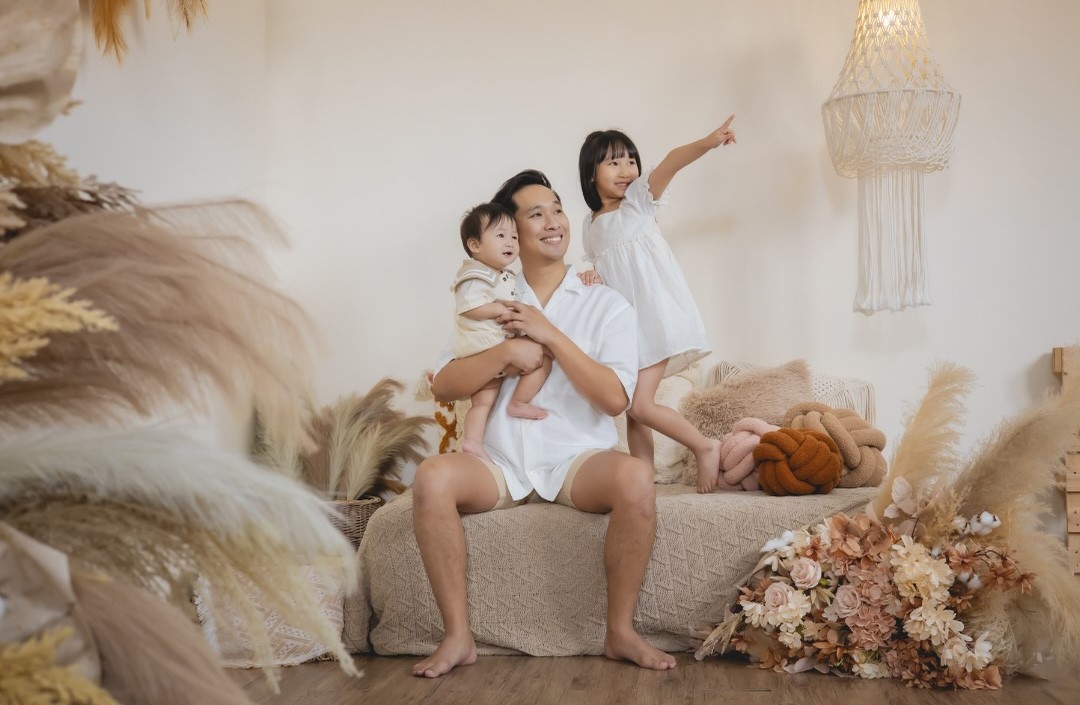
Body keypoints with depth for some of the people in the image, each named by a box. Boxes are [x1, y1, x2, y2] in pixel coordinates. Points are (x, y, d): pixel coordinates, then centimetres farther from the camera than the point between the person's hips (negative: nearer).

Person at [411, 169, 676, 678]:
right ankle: (458, 636, -16)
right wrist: (508, 353, -14)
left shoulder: (607, 305, 5)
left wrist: (551, 336, -11)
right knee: (431, 477, -28)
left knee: (636, 478, -33)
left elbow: (615, 398, -8)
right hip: (502, 460, 2)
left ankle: (620, 632, -15)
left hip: (579, 458, -1)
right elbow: (443, 386, 1)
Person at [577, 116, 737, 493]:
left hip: (654, 317, -6)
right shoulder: (592, 224, 11)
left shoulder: (639, 197, -4)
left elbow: (671, 162, -22)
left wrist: (707, 142, -40)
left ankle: (705, 447, 3)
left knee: (640, 405, -14)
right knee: (632, 409, 6)